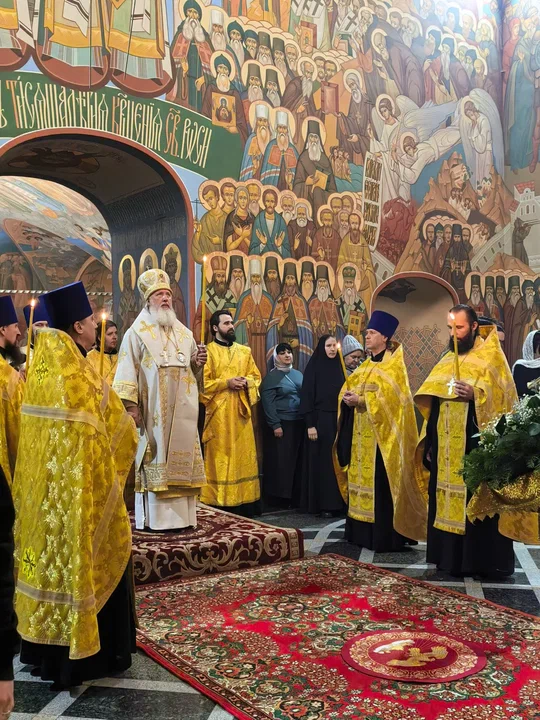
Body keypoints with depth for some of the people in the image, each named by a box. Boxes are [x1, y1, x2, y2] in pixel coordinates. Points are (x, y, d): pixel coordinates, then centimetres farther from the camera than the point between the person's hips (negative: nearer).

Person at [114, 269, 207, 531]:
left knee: (181, 459, 6)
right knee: (156, 462, -5)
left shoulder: (184, 333, 16)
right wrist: (130, 405, -18)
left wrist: (198, 362, -2)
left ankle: (180, 515, 13)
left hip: (182, 412, 5)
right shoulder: (137, 333, -1)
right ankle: (155, 517, 2)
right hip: (153, 411, -5)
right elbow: (128, 371, -8)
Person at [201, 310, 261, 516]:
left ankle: (244, 504, 13)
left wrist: (246, 382, -7)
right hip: (219, 412, -5)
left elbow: (256, 377, 14)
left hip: (241, 411, 5)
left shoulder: (244, 351, 14)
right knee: (220, 457, -3)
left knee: (243, 456, 6)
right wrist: (226, 383, -16)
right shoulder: (208, 352, -1)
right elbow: (202, 382, -8)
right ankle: (221, 502, 3)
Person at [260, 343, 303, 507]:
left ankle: (294, 493, 18)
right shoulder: (271, 377, -3)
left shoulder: (298, 374, 14)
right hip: (281, 423, -6)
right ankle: (278, 496, 6)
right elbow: (268, 403, -9)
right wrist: (275, 425, -16)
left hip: (298, 423, 6)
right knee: (280, 460, -2)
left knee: (297, 459, 9)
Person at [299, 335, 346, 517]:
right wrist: (310, 424, -15)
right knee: (321, 461, -1)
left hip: (338, 419, 5)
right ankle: (322, 504, 6)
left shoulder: (339, 367, 10)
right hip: (320, 419, -5)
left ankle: (337, 502, 15)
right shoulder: (313, 368, -5)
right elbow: (307, 396, -9)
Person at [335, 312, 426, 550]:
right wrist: (347, 396, -9)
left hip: (381, 435, -8)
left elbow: (391, 397, -19)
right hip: (361, 435, 8)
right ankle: (360, 531, 18)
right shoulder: (366, 366, 16)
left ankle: (383, 536, -2)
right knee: (360, 478, 10)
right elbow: (349, 388, 14)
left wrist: (361, 400, -24)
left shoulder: (394, 365, -8)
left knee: (379, 483, -8)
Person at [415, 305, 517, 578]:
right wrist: (430, 443, 14)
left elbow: (504, 396, -11)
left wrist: (476, 395, -27)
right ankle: (450, 556, 19)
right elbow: (433, 404, 18)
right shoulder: (446, 362, 16)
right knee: (447, 501, 9)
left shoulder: (491, 356, -2)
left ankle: (484, 561, 8)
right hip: (446, 449, 6)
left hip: (478, 445, -6)